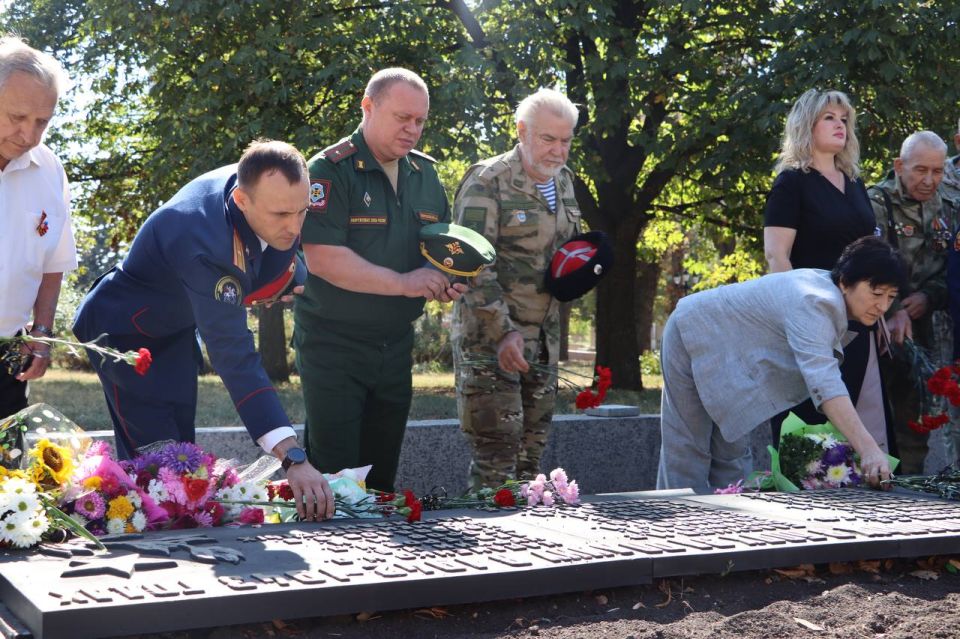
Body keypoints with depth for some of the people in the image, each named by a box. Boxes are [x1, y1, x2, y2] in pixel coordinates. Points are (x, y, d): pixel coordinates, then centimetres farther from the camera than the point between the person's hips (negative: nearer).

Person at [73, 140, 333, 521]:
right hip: (125, 333, -8)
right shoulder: (205, 245, -43)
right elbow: (235, 358, -48)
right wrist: (292, 458, -54)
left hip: (178, 327, 8)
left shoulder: (259, 182, -21)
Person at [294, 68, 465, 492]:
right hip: (334, 343, -6)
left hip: (396, 344, 6)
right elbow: (322, 258, -22)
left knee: (382, 472, 13)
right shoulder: (330, 170, -13)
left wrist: (448, 281, -5)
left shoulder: (425, 174, 9)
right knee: (334, 475, -3)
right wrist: (404, 283, -24)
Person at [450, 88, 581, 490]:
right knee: (496, 453, -9)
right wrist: (503, 332, -24)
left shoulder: (563, 181, 12)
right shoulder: (487, 182, -11)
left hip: (544, 338, 7)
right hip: (490, 337, -7)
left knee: (532, 452, 12)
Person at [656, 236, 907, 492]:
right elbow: (823, 380, -49)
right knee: (689, 451, -6)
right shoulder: (813, 302, -35)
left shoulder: (829, 287, -7)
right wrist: (867, 448, -57)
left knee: (732, 452, 8)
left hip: (727, 352, 9)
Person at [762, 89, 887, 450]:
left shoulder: (854, 184, 16)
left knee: (870, 421, 5)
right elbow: (776, 256, -11)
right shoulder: (792, 183, -4)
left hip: (857, 322, 7)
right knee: (812, 420, -4)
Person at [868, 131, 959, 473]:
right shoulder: (876, 203, -4)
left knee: (916, 420, 7)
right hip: (886, 330, -5)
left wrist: (927, 297, -9)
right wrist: (894, 311, -28)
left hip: (932, 333, 5)